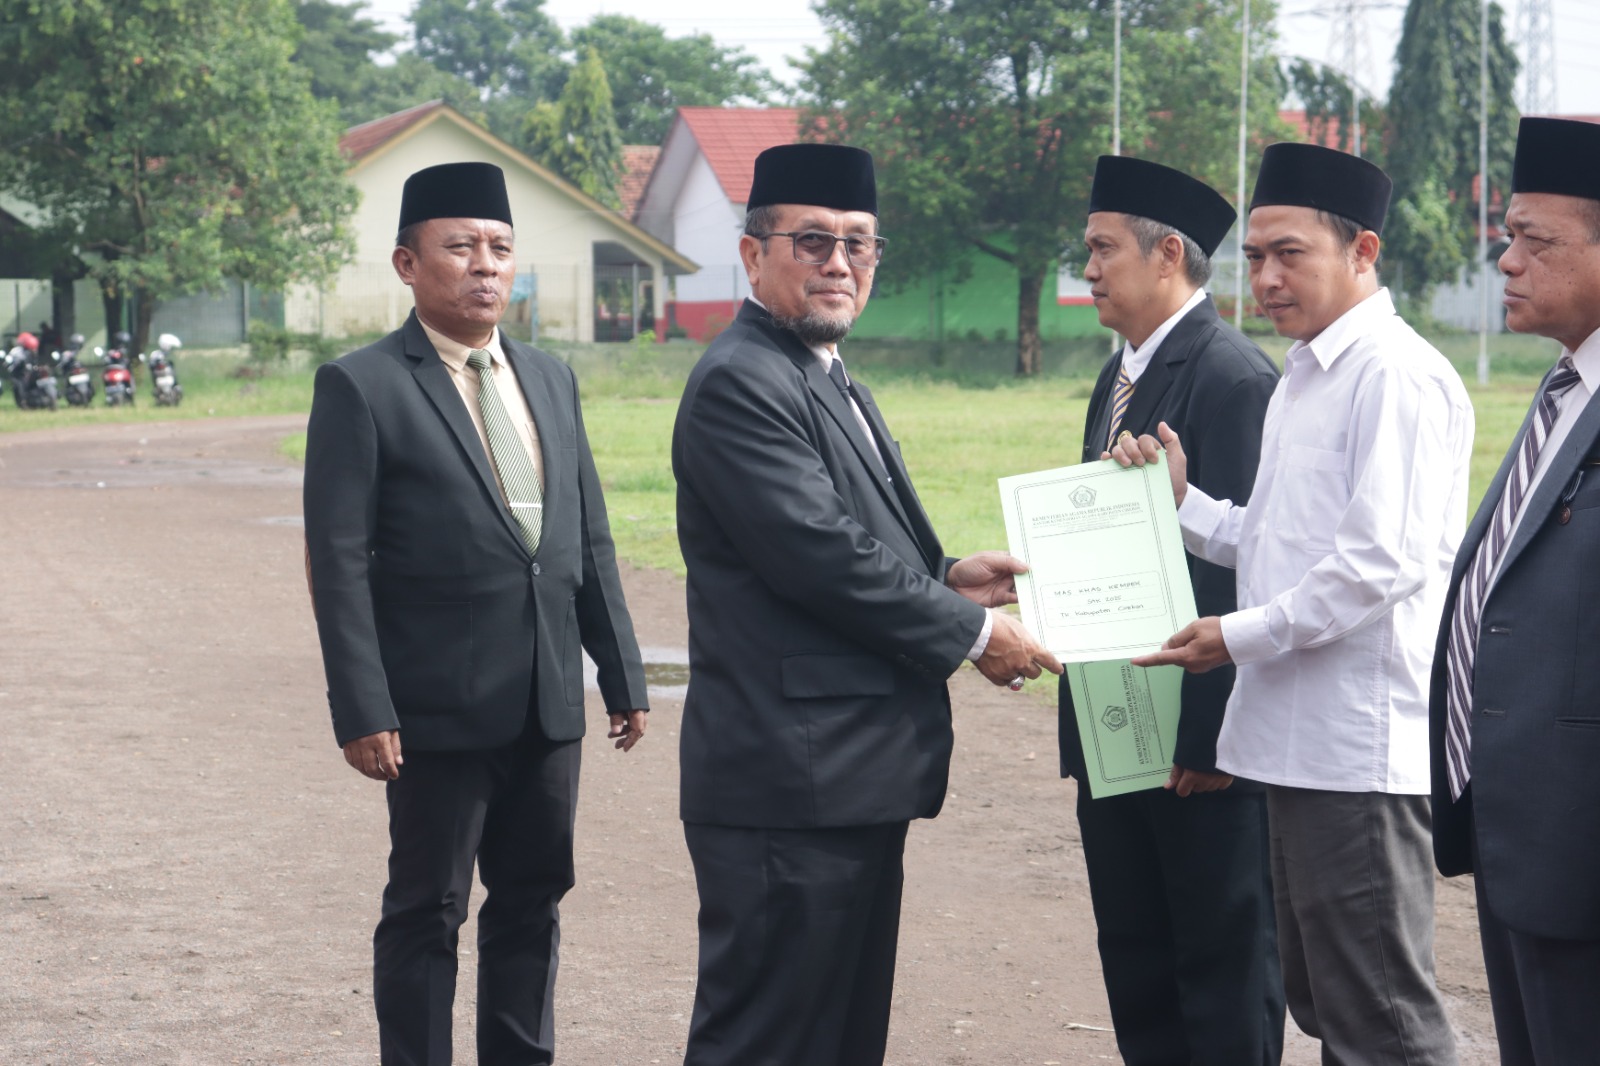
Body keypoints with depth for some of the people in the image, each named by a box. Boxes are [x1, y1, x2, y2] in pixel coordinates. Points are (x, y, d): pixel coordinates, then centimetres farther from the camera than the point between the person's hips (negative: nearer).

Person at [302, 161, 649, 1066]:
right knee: (428, 914, 3)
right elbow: (339, 560, -10)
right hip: (439, 709, -6)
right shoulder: (362, 388, -6)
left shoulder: (551, 380, 13)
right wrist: (361, 709, -16)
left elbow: (591, 539, 14)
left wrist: (623, 675, 10)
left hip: (548, 703, 6)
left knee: (533, 900, 13)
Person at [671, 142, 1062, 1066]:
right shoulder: (740, 383, -14)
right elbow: (822, 559, -21)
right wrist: (974, 634, -11)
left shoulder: (832, 382, 19)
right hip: (791, 785, -10)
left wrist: (945, 577, 6)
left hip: (853, 782, 11)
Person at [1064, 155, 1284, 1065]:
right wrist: (1087, 714, 16)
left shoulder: (1232, 377, -16)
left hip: (1197, 732, -9)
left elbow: (1243, 564, -20)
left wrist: (1210, 737, -22)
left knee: (1225, 956, 1)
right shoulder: (1121, 376, 15)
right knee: (1135, 957, 15)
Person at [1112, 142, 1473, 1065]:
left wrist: (1244, 637, -15)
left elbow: (1383, 558, -21)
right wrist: (1180, 501, 5)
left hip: (1362, 746, -10)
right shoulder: (1304, 378, 17)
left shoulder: (1397, 374, -14)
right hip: (1301, 743, 10)